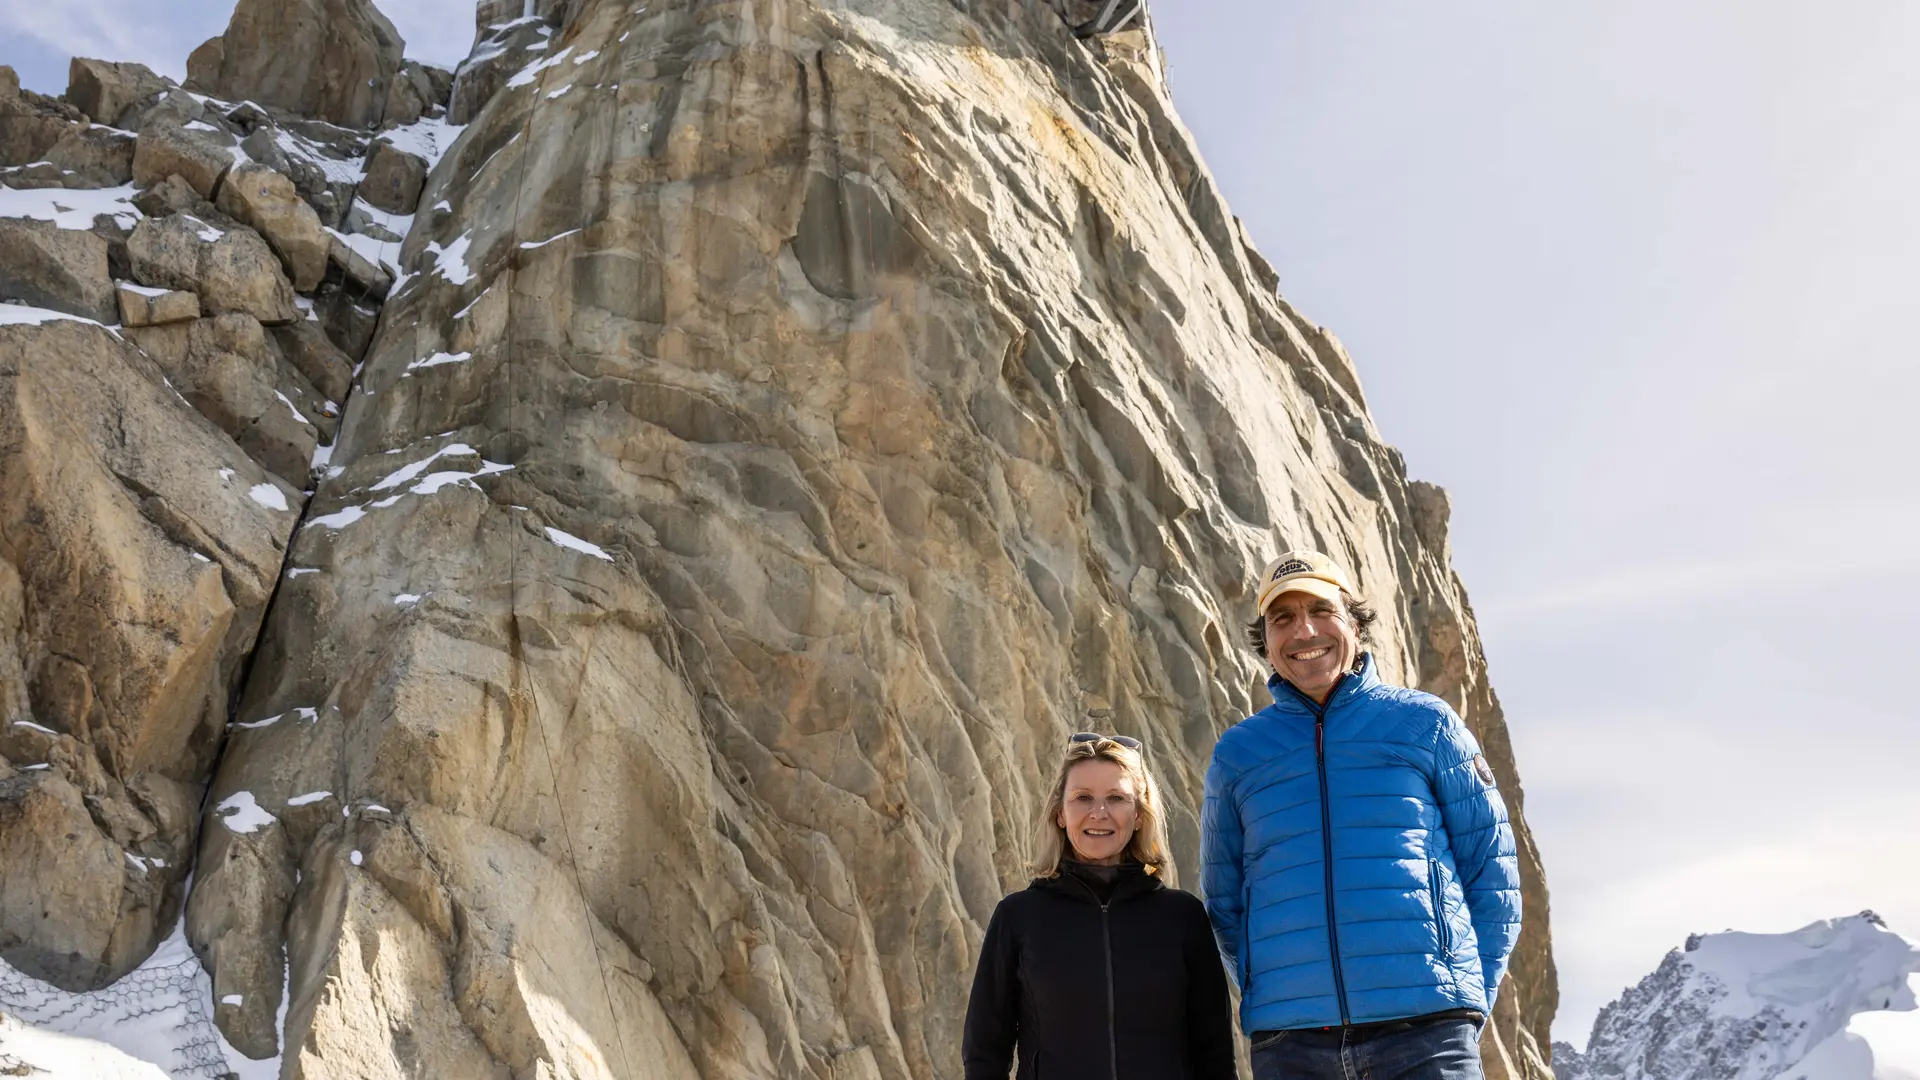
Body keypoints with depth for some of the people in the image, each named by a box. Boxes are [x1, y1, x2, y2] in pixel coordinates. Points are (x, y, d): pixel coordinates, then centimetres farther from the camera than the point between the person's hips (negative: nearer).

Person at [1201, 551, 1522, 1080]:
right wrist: (1268, 999, 7)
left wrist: (1471, 992, 2)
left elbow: (1491, 867, 10)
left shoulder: (1424, 723, 8)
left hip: (1424, 1028, -1)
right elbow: (1224, 900, 18)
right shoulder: (1236, 753, 12)